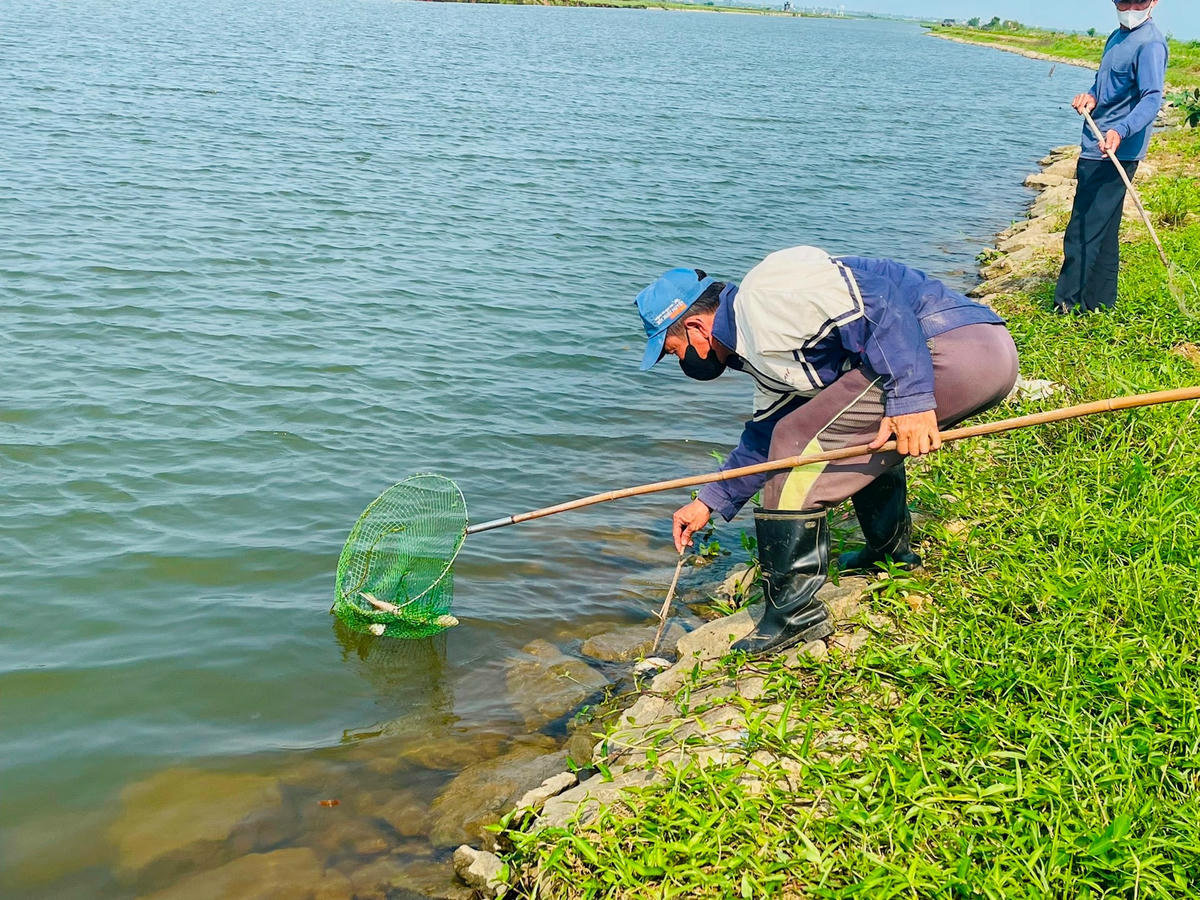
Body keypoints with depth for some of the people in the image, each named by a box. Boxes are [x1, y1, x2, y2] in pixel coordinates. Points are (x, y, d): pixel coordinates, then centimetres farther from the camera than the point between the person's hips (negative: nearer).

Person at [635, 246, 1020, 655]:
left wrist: (909, 397, -24)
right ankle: (892, 552, 42)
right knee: (859, 438, 33)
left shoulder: (763, 292, -9)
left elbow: (873, 301, -19)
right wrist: (711, 501, 35)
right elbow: (767, 433, 33)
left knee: (801, 443, -8)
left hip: (953, 349, -11)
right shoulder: (758, 347, 25)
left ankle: (794, 614, -4)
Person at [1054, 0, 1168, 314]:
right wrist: (1091, 95, 3)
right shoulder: (1117, 37, 14)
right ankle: (1100, 303, 24)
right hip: (1096, 150, 10)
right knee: (1103, 231, 15)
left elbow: (1152, 98, -25)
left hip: (1113, 154, -10)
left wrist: (1120, 131, -41)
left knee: (1083, 232, -8)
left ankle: (1066, 304, -2)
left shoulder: (1150, 44, -15)